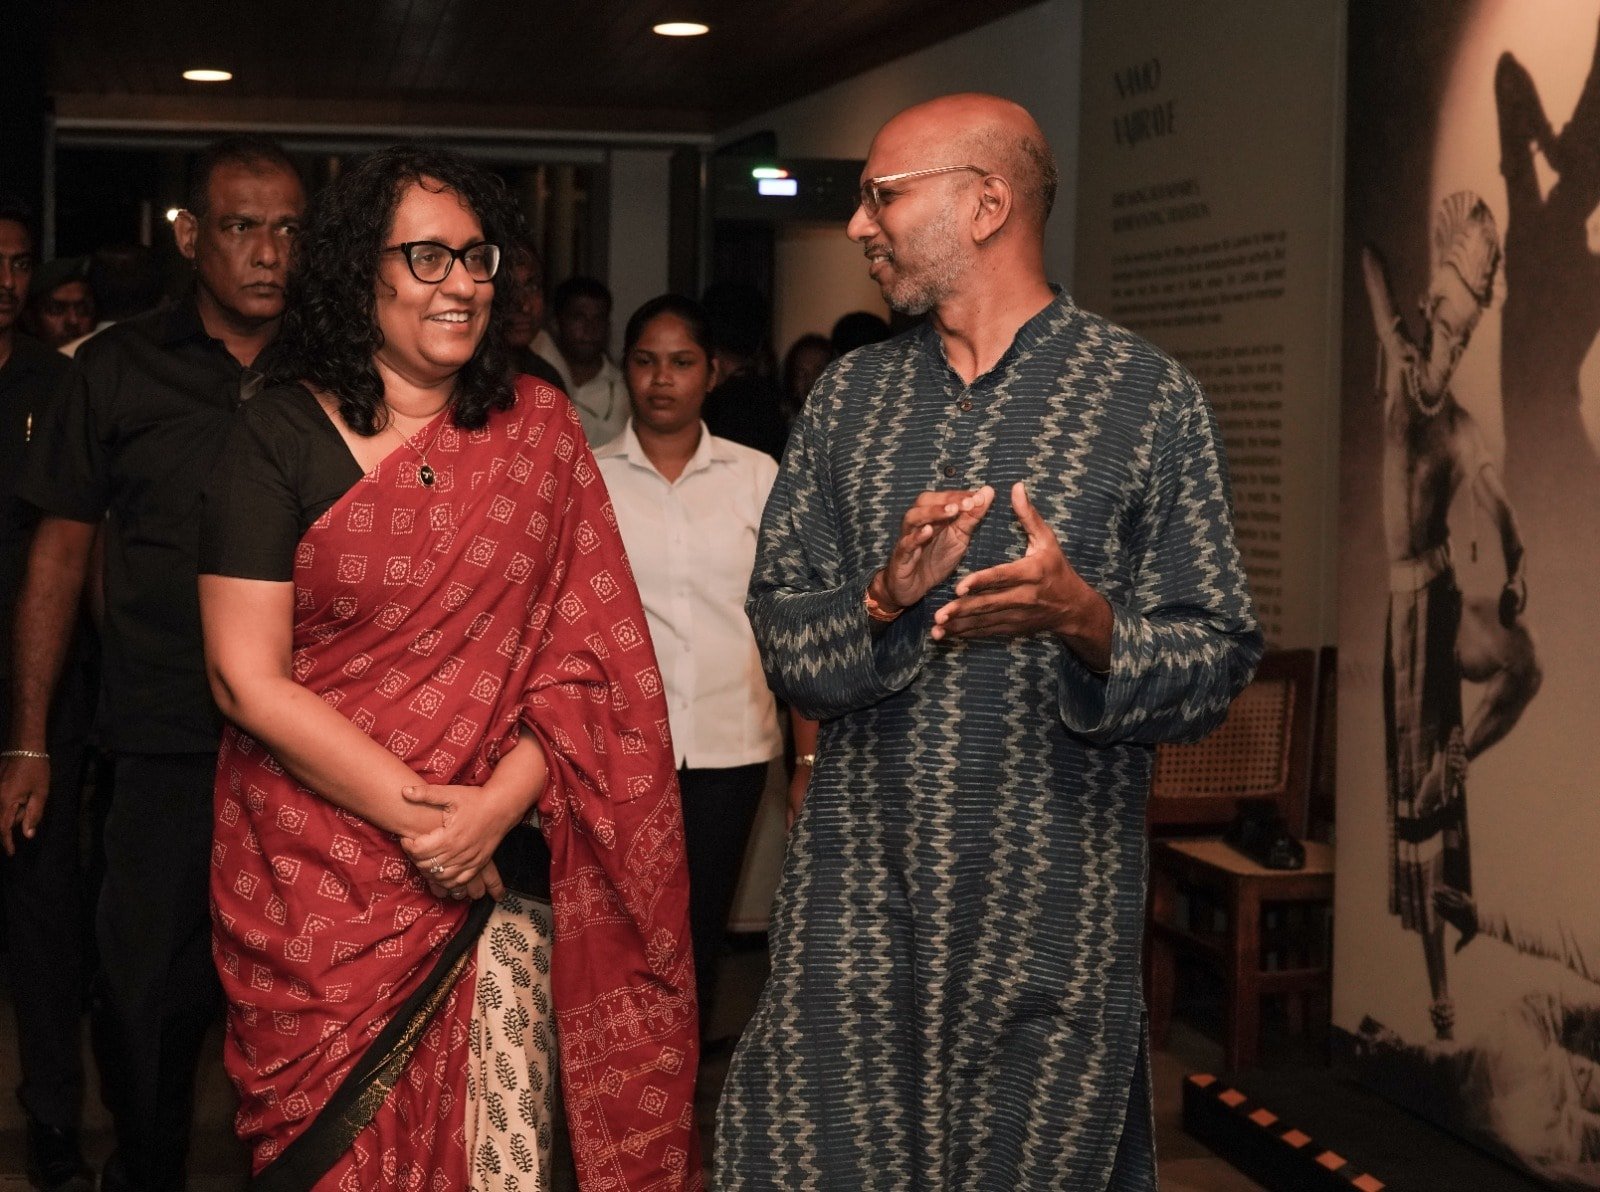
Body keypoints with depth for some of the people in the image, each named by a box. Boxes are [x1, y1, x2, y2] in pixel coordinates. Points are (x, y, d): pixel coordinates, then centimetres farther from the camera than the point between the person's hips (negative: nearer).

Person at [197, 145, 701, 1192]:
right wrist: (419, 812, -12)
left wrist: (494, 808, -12)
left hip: (500, 863, 2)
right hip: (318, 869, -2)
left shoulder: (539, 428, 4)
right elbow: (249, 678, -8)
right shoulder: (281, 440, -4)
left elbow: (586, 649, 1)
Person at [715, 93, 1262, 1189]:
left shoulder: (1150, 396, -3)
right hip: (856, 903, 3)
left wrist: (1083, 618, -24)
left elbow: (1218, 661, -5)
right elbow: (783, 638, 5)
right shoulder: (851, 397, 9)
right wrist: (886, 602, -16)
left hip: (1054, 921, -3)